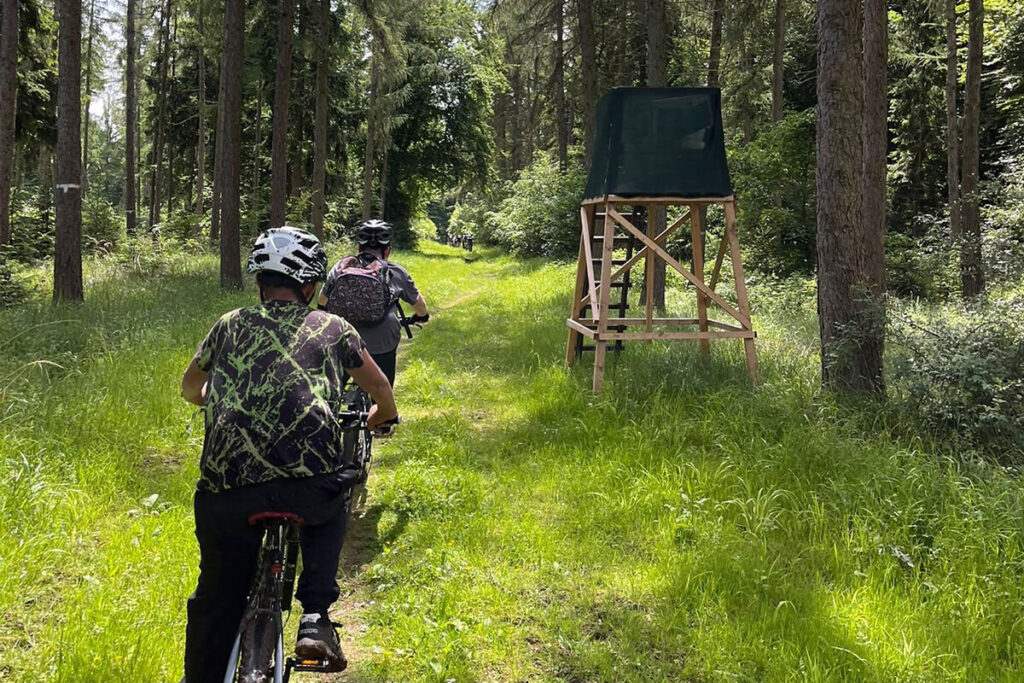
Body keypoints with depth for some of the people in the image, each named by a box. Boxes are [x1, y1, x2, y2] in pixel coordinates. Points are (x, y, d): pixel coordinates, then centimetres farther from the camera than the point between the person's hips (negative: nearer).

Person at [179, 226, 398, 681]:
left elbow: (189, 388, 38)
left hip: (227, 491, 1)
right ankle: (315, 618, 16)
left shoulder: (230, 325, 20)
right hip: (310, 484, -1)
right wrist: (381, 418, 51)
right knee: (329, 513, 33)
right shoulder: (332, 328, 17)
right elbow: (383, 393, 28)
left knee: (216, 603, 20)